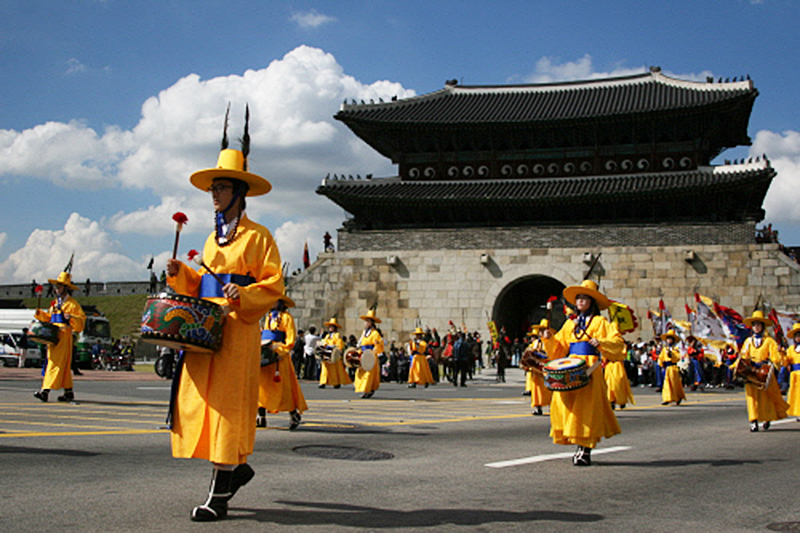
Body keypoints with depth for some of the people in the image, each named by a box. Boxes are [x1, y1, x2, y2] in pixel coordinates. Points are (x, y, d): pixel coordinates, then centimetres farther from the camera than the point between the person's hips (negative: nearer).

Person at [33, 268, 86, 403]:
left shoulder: (73, 304, -4)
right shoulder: (55, 302, 20)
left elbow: (81, 320, -7)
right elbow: (49, 317, 27)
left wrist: (71, 317, -24)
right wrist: (40, 314, 10)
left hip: (64, 337, -8)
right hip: (52, 336, 8)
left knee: (56, 364, -11)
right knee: (64, 366, 10)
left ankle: (45, 391, -16)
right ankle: (69, 392, 16)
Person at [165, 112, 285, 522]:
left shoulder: (257, 237, -3)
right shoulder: (213, 238, 18)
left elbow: (272, 286, -7)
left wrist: (242, 295, -23)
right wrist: (180, 273, 6)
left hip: (238, 330, -7)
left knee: (227, 403, -8)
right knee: (196, 399, 5)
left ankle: (219, 496, -3)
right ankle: (237, 468, 24)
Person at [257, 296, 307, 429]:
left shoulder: (286, 317, -2)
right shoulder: (269, 317, 20)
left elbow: (290, 340, -9)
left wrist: (280, 351, -19)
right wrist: (260, 348, 7)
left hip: (279, 356, -7)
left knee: (283, 386, -5)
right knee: (261, 385, 2)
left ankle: (294, 415, 8)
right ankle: (261, 418, 5)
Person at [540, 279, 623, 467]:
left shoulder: (599, 322, 3)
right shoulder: (570, 323, 19)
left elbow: (617, 342, -6)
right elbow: (559, 348, 21)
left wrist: (600, 342, -21)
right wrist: (549, 339, 3)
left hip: (589, 369, -6)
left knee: (586, 407, -9)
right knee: (564, 402, -2)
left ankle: (586, 450, -3)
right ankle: (579, 445, 9)